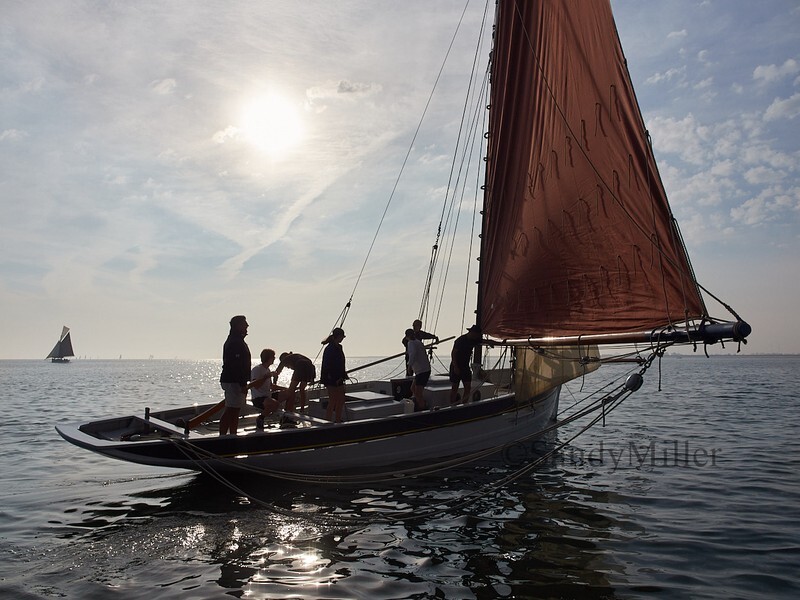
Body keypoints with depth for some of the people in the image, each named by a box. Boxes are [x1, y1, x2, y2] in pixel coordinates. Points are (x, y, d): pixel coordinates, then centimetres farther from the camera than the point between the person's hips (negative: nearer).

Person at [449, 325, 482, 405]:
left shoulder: (474, 340, 5)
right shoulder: (460, 340, -16)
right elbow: (453, 354, -16)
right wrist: (455, 367, -21)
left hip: (465, 367, 7)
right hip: (456, 367, -7)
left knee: (468, 387, 1)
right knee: (454, 387, -2)